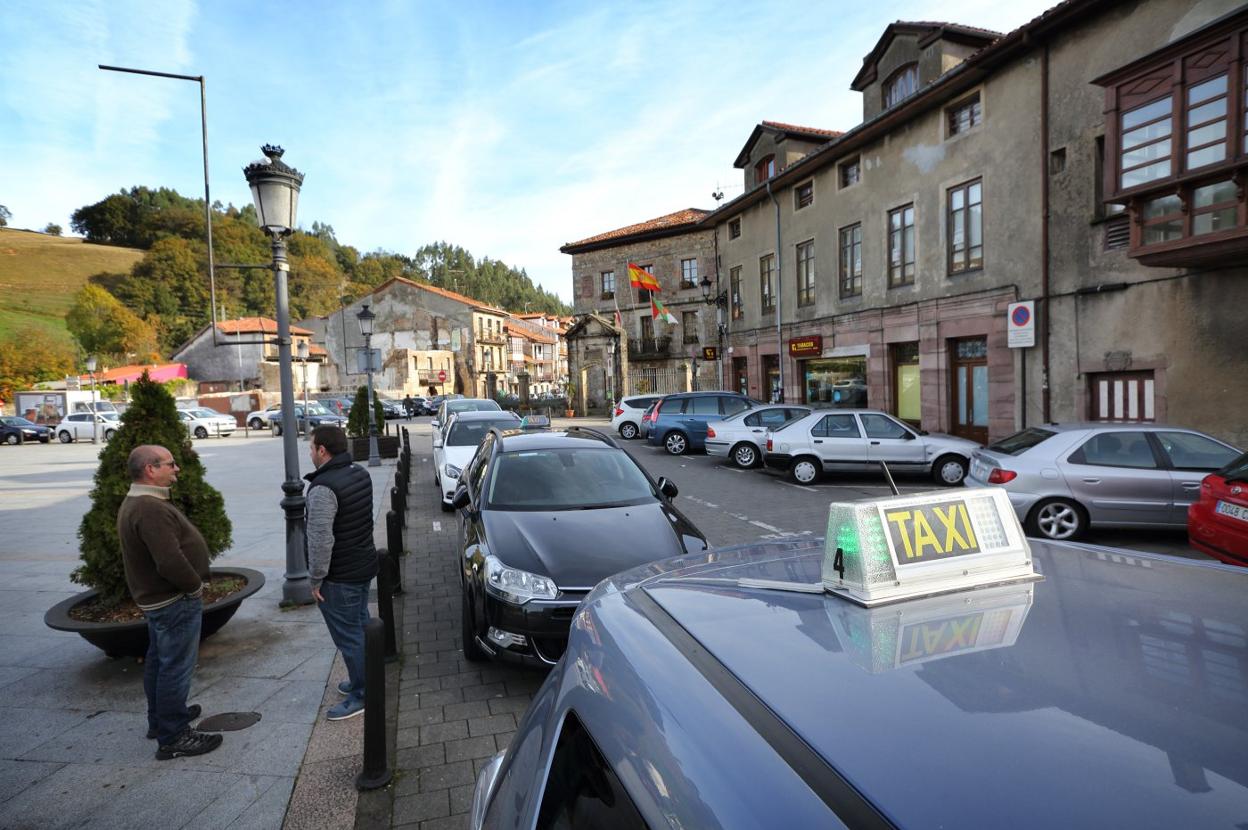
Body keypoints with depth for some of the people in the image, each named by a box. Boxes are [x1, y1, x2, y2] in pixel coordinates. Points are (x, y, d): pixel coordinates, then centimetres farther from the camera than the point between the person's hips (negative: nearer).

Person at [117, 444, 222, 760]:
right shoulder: (151, 509, -27)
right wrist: (195, 586, -17)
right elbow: (171, 562, -33)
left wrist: (191, 584, 14)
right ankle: (173, 737, 10)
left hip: (156, 598, 11)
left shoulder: (136, 503, 9)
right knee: (176, 667, -1)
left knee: (158, 660, 23)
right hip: (174, 600, -11)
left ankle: (160, 718, 39)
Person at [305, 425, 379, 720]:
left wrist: (316, 577, -14)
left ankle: (361, 695, 14)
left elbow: (321, 539, -25)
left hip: (340, 576, -9)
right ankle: (364, 681, 36)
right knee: (361, 627, 21)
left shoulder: (323, 487, -24)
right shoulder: (361, 473, 4)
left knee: (348, 636, 3)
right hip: (364, 565, 9)